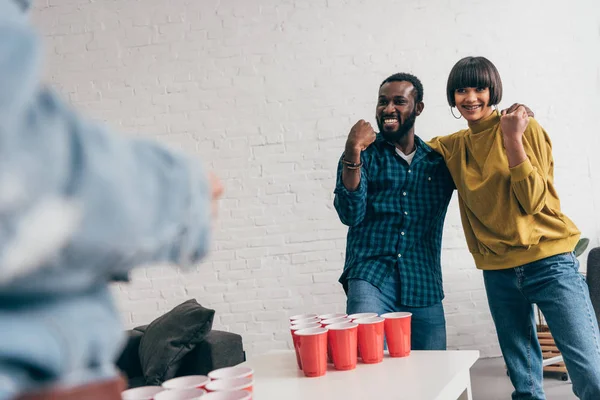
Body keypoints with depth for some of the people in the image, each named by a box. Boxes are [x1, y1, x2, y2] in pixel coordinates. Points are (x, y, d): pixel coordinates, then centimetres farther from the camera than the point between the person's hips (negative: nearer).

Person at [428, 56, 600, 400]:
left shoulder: (525, 128, -4)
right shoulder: (453, 146, 9)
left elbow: (532, 201, -12)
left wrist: (513, 139, -18)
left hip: (549, 262, -4)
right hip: (499, 272, 5)